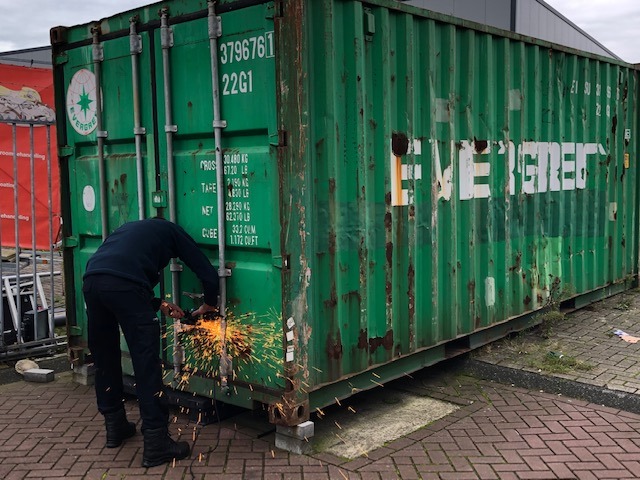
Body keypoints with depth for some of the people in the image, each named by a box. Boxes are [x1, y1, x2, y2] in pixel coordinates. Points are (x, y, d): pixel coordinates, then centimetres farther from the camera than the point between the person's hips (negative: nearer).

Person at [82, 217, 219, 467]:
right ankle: (156, 443, 1)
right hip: (123, 285, -6)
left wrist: (159, 305, 39)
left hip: (91, 280, 6)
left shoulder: (133, 229, 39)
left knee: (104, 359, 20)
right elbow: (208, 273, 18)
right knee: (146, 364, -1)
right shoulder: (171, 231, 25)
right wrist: (209, 305, 36)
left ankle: (115, 426, 33)